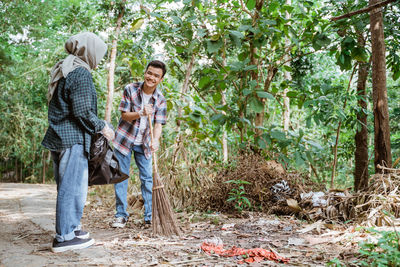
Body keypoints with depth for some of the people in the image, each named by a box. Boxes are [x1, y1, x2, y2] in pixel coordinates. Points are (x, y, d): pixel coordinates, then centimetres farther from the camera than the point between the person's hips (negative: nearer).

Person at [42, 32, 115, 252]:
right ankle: (64, 237, 2)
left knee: (67, 186, 17)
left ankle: (71, 228, 28)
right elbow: (82, 111, -19)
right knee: (73, 187, -4)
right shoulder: (81, 73, -13)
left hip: (58, 137, 10)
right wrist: (102, 127, -4)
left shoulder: (62, 71, 18)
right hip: (73, 138, -10)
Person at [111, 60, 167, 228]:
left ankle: (150, 216, 9)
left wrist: (156, 140, -30)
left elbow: (158, 124, -9)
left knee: (147, 178, 2)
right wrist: (141, 113, -31)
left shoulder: (160, 99, -5)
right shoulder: (130, 89, -11)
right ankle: (121, 214, 13)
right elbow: (124, 115, -12)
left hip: (143, 143, 2)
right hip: (124, 139, -1)